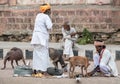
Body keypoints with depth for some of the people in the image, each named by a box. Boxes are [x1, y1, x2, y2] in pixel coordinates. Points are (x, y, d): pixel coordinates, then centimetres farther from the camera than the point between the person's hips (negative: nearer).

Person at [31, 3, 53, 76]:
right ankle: (41, 70, -6)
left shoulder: (38, 15, 13)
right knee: (43, 53, -4)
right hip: (42, 37, -8)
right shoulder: (46, 17, -10)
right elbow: (49, 27, -20)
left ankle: (35, 69, 12)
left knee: (37, 53, 11)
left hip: (36, 37, 8)